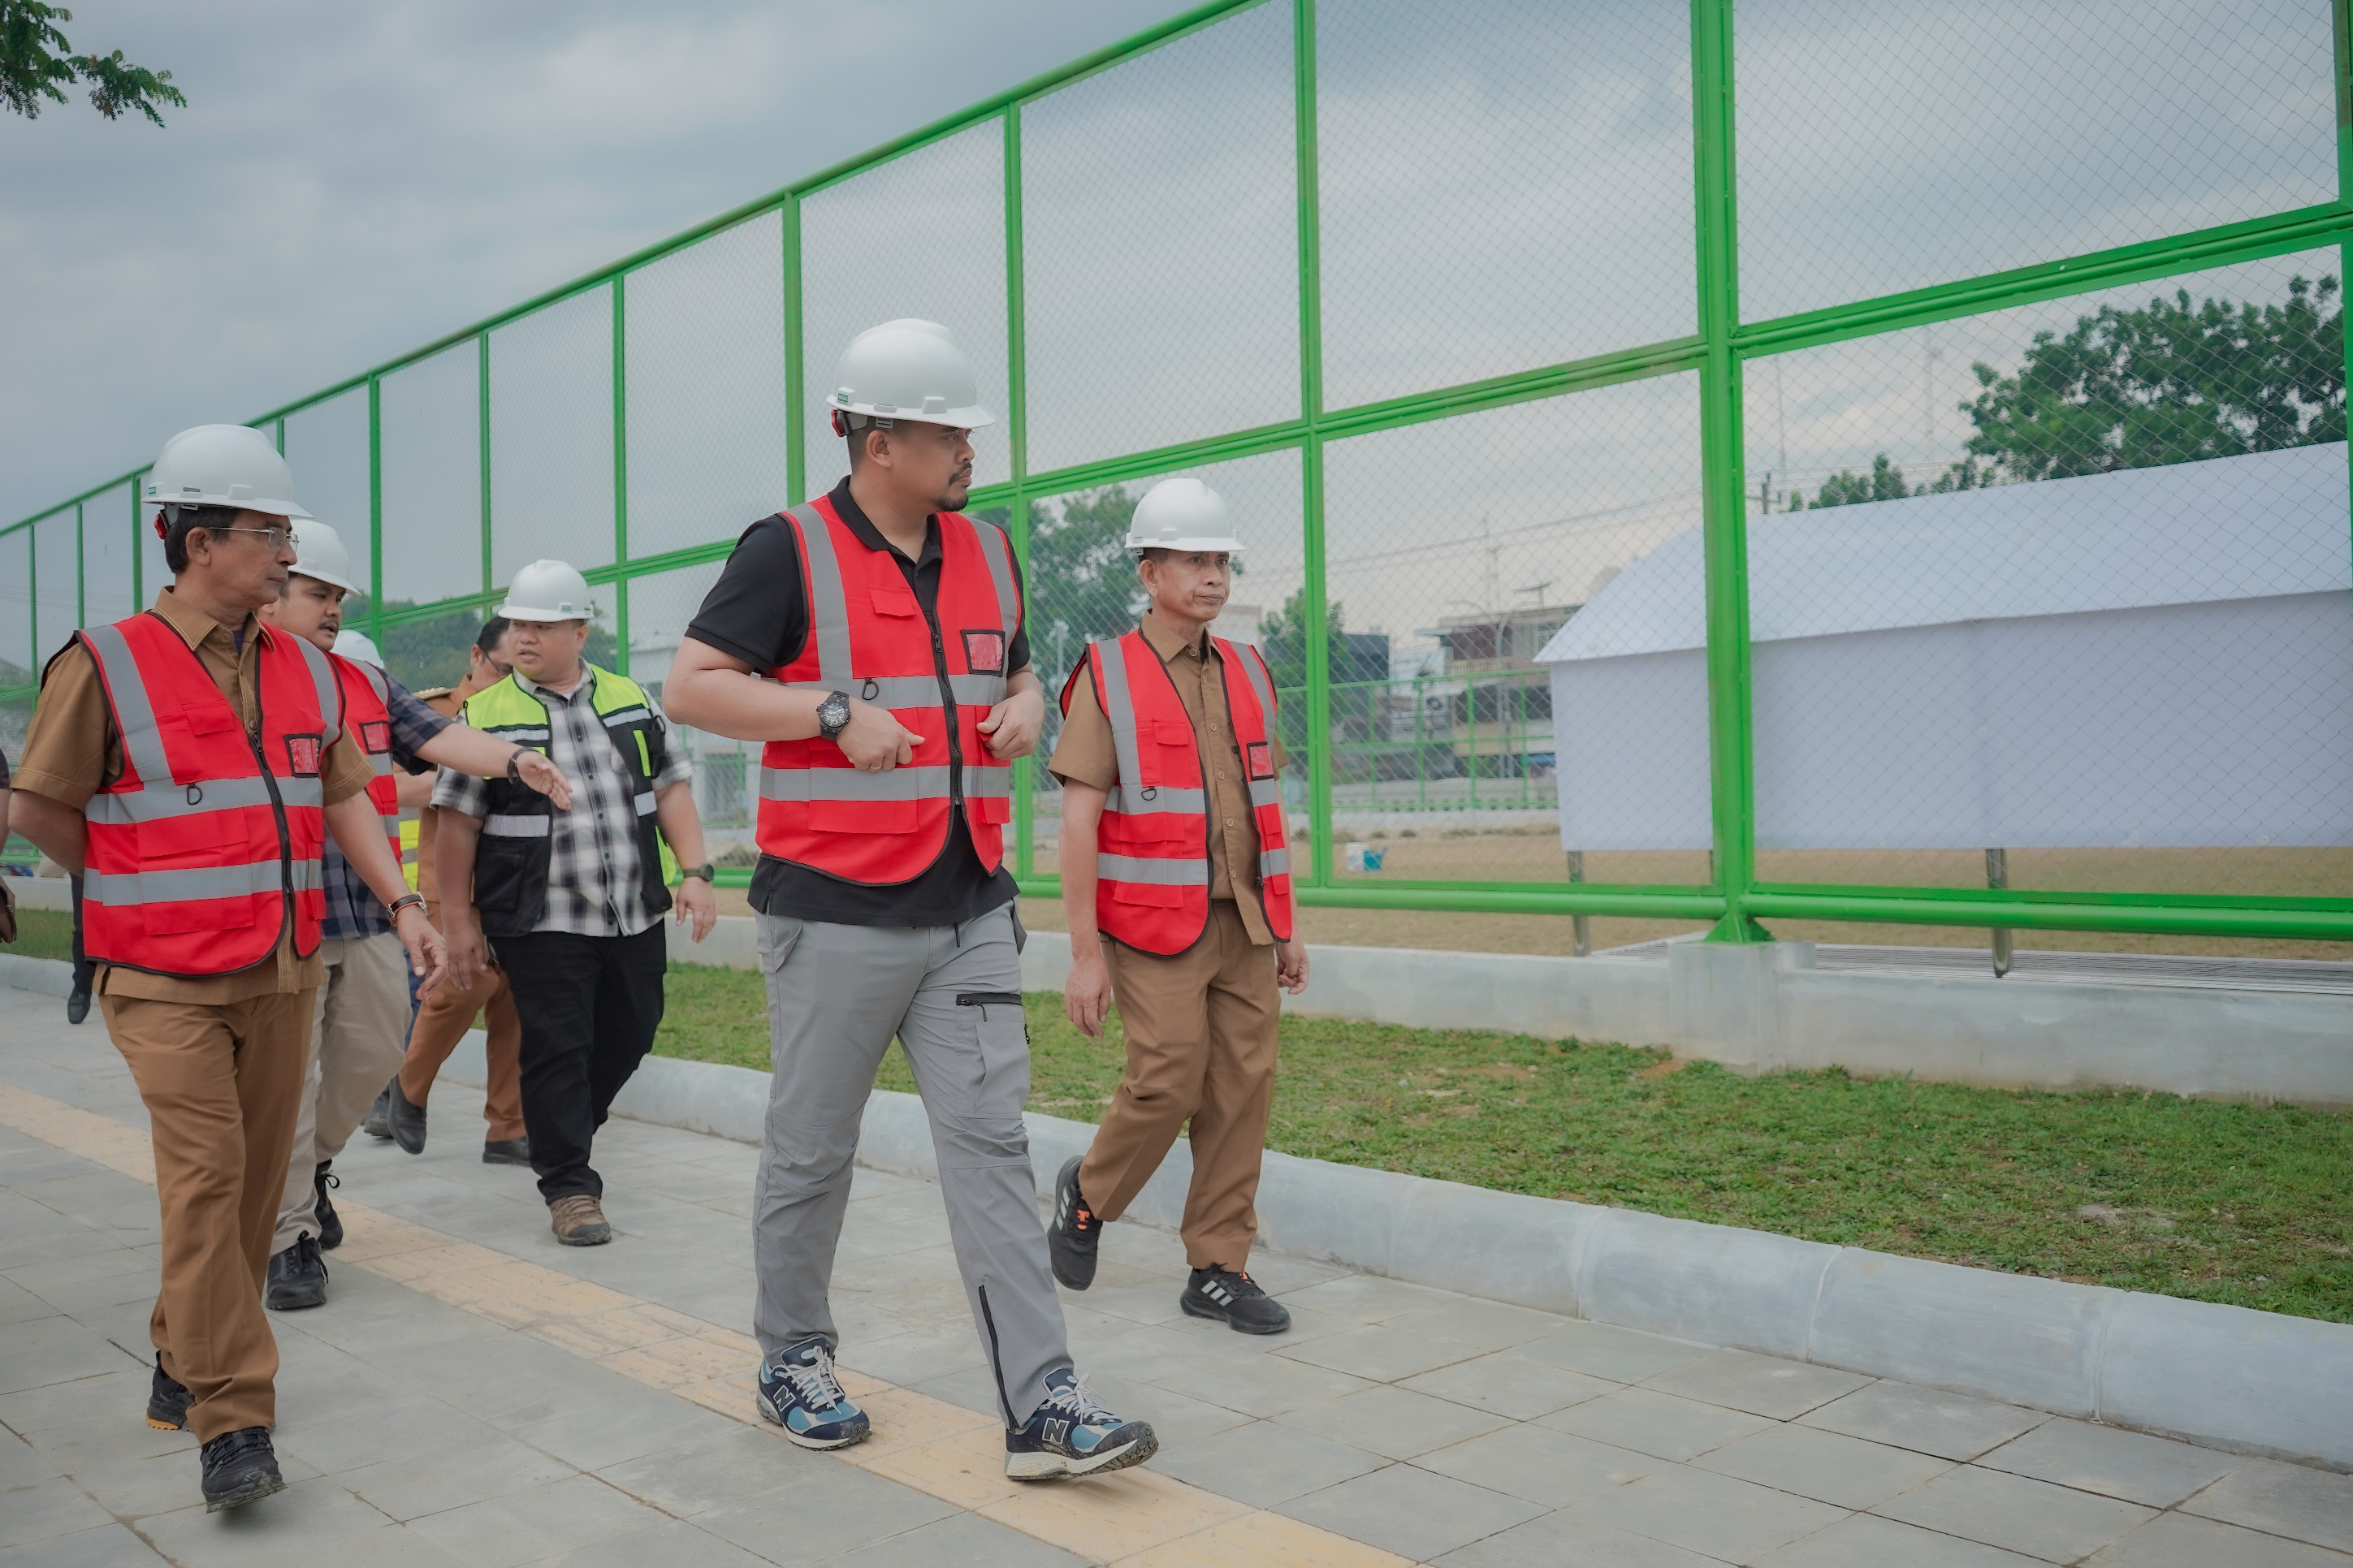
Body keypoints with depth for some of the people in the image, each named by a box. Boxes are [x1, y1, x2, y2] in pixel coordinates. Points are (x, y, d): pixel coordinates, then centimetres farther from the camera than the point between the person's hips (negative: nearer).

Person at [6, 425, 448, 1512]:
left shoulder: (308, 671, 10)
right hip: (168, 983, -5)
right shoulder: (107, 666, -7)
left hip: (283, 974, 6)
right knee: (206, 1176, -12)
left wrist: (403, 905, 0)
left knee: (256, 1181, 11)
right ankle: (233, 1423, -7)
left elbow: (345, 797, 11)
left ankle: (184, 1365, 30)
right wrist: (145, 890, 7)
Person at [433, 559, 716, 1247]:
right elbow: (457, 823, -1)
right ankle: (570, 1188, 10)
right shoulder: (485, 715, -1)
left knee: (628, 1038, 14)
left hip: (635, 916, 4)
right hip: (541, 925, -4)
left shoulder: (631, 700, 8)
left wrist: (695, 872, -2)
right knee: (556, 1051, -2)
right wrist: (460, 919, -4)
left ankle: (562, 1137, 38)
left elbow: (672, 790, 9)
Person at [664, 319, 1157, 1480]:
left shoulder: (988, 550, 14)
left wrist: (1024, 705, 3)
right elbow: (691, 687, -9)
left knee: (991, 1146, 1)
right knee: (811, 1153, 8)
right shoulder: (791, 551, -5)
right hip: (835, 914, -5)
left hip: (970, 909, 5)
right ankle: (793, 1360, 29)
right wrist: (839, 711, -18)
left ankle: (1041, 1404, 2)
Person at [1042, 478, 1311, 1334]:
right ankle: (1088, 1190, 21)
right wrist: (1085, 954, -13)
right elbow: (1078, 822, -9)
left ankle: (1218, 1270, 14)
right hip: (1156, 927, -5)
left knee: (1243, 1088, 3)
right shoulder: (1106, 677, -5)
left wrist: (1288, 929, 13)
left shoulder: (1247, 674, 12)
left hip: (1245, 925, 5)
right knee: (1167, 1084, -9)